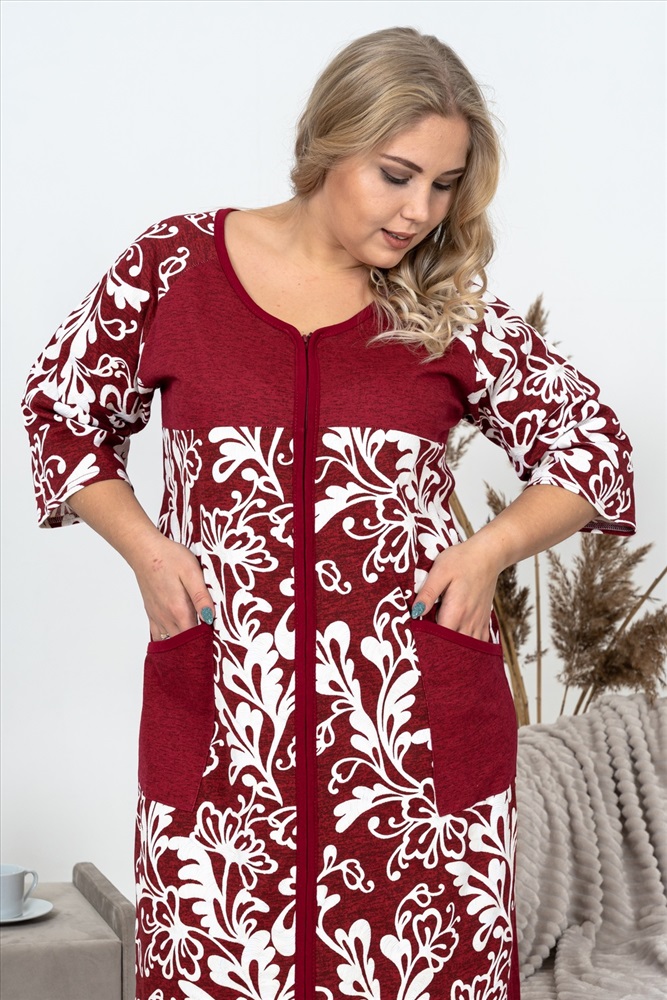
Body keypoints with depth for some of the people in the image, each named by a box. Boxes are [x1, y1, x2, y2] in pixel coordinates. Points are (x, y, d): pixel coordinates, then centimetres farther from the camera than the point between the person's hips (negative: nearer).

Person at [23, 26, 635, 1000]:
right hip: (222, 711, 0)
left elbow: (592, 444, 13)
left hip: (419, 715, 1)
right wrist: (145, 546, 2)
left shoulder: (451, 308, 4)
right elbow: (62, 406, 15)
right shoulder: (177, 266, 3)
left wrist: (490, 549, -3)